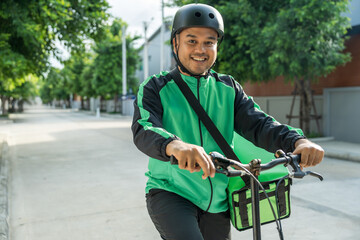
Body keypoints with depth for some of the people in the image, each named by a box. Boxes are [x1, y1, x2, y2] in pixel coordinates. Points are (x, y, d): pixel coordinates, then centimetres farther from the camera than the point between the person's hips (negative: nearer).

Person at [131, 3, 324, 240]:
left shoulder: (228, 88, 7)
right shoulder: (156, 87, -4)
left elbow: (258, 124, -5)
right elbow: (144, 130, -22)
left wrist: (298, 141, -26)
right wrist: (175, 145, -45)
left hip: (216, 201, 4)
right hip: (169, 192, -4)